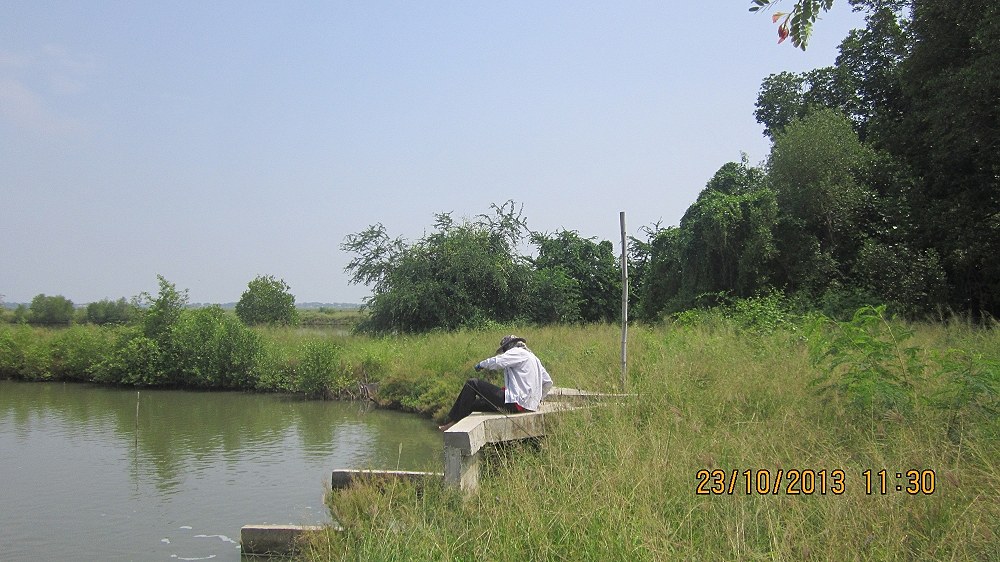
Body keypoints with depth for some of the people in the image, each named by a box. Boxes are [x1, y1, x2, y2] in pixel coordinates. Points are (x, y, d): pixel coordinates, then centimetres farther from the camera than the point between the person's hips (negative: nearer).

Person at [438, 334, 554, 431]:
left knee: (472, 383, -4)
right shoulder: (533, 357, 25)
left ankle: (454, 420, -4)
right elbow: (548, 383, 26)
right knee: (473, 404, 16)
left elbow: (497, 362, -18)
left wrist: (481, 364, 1)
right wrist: (538, 399, 32)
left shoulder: (517, 352, -2)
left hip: (515, 402, -10)